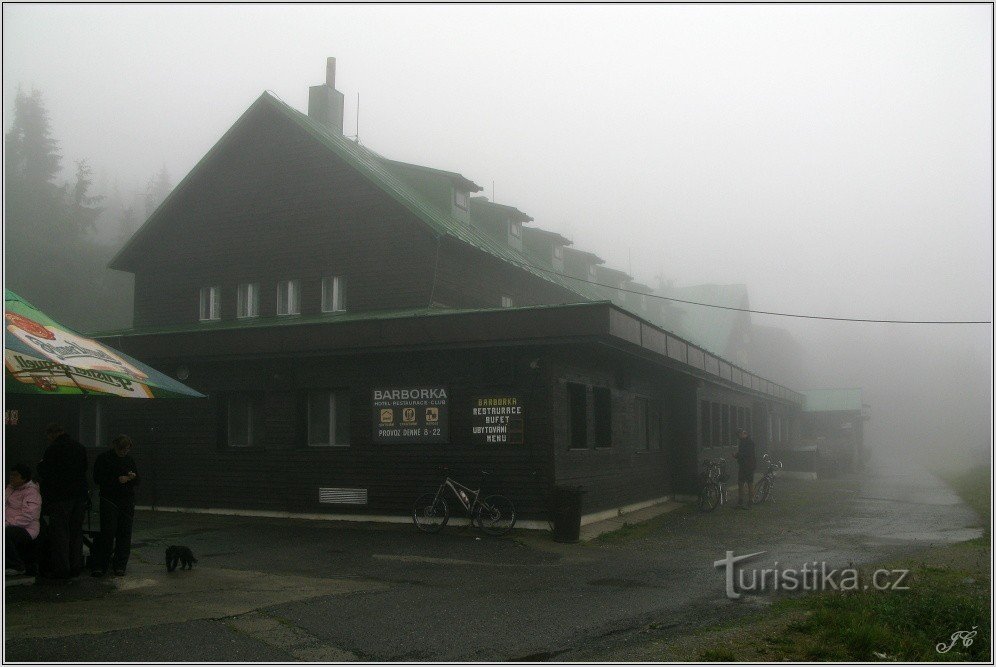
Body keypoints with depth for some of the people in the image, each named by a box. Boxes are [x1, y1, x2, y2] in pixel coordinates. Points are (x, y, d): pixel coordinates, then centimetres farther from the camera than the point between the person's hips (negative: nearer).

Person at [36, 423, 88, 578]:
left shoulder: (53, 449, -11)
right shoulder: (80, 447, 9)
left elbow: (45, 473, -10)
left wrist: (40, 464, 10)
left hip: (60, 497, -6)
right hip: (79, 496, 6)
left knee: (59, 532, -1)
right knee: (76, 531, 12)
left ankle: (61, 569, -1)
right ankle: (76, 566, 16)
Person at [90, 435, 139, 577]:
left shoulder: (129, 460, 13)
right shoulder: (104, 459, -1)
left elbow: (137, 482, 17)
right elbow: (97, 478, -7)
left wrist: (132, 477, -7)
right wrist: (117, 480, -17)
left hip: (127, 502, 4)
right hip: (109, 500, -4)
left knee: (124, 534, 2)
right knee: (108, 533, -11)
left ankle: (119, 566, 9)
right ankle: (99, 566, -3)